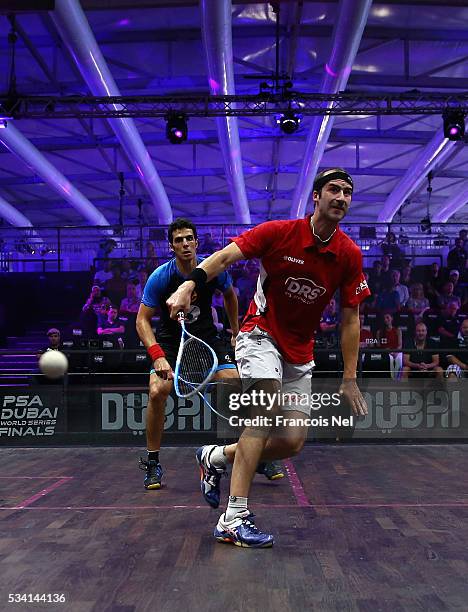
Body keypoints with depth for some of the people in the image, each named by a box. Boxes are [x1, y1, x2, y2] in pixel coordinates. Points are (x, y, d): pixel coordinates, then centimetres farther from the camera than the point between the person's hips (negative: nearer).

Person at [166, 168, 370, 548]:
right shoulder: (278, 232, -12)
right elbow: (224, 257, -16)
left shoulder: (350, 255, -4)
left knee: (293, 442, -3)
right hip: (260, 334, -4)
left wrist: (349, 378, -2)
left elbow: (350, 319, 0)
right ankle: (234, 519, -24)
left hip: (299, 354, 5)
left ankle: (216, 457, 22)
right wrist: (189, 285, -34)